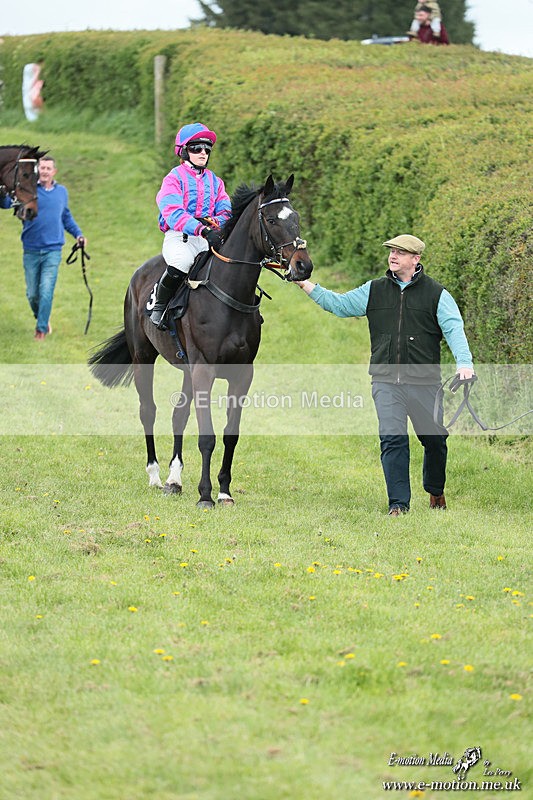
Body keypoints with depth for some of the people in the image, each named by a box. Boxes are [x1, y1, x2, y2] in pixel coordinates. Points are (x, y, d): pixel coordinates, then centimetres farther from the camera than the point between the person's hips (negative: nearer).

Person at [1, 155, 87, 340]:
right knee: (32, 294, 8)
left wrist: (78, 234, 12)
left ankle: (41, 329, -3)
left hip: (53, 251, 0)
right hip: (31, 251, 0)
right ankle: (41, 319, 34)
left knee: (46, 291, -11)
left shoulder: (62, 192, 8)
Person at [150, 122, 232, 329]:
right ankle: (159, 306, -14)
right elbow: (173, 213, -16)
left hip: (208, 237, 5)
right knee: (182, 261, -37)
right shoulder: (174, 178, 1)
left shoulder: (214, 181, 19)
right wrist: (202, 229, -30)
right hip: (178, 237, -5)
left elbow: (226, 211, 10)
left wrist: (214, 223, -15)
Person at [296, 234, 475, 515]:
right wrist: (305, 284, 3)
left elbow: (454, 328, -8)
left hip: (424, 382, -1)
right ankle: (398, 503, -5)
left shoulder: (436, 294, 1)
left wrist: (464, 362, -24)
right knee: (392, 440, -9)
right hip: (386, 382, 1)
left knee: (434, 439, 9)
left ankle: (436, 491, 33)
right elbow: (338, 304, 13)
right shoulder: (374, 291, 10)